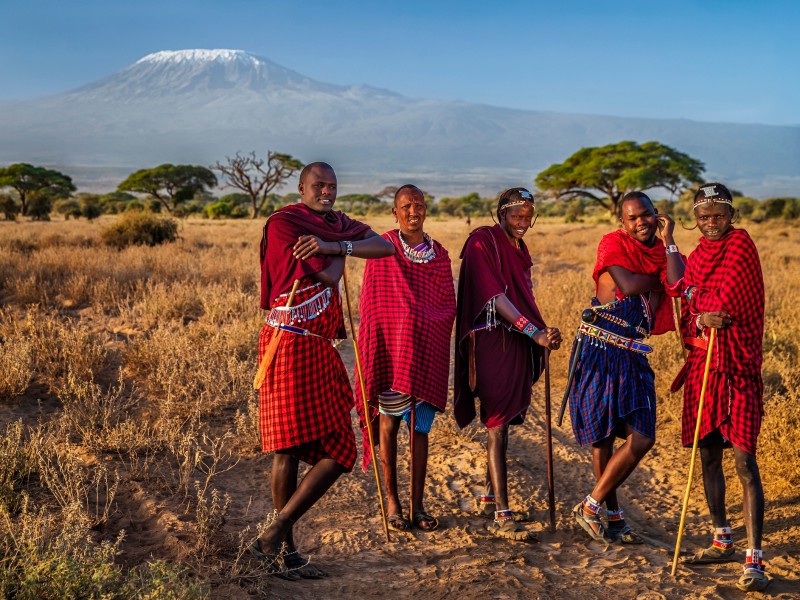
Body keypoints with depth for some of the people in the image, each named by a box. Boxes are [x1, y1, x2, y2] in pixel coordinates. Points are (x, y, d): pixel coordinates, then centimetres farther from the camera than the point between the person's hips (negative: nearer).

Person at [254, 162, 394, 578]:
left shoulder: (340, 224, 17)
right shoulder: (282, 223, -5)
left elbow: (385, 247, -1)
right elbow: (329, 275, -15)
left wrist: (335, 244, -14)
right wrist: (342, 251, 5)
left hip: (321, 348, 8)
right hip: (289, 343, -8)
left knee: (338, 451, 5)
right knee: (290, 446, -5)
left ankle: (275, 535, 11)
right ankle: (284, 548, 6)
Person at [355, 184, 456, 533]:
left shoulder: (439, 255, 9)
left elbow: (449, 307, 9)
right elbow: (370, 304, -2)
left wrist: (422, 325, -5)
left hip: (427, 353, 3)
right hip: (391, 347, -3)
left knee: (420, 428, 5)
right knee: (389, 422, 3)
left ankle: (417, 505, 12)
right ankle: (391, 501, 14)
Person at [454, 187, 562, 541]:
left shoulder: (519, 248, 16)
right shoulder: (483, 243, -10)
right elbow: (496, 297, -18)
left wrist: (542, 334, 12)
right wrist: (535, 332, -25)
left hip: (518, 342, 8)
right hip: (492, 342, -8)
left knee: (503, 422, 16)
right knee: (498, 426, -11)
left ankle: (491, 494, 31)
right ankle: (502, 517, -12)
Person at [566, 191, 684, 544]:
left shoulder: (663, 251, 11)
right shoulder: (613, 243, -3)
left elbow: (678, 285, -10)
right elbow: (627, 285, -17)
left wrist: (668, 239, -6)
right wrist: (659, 275, -1)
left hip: (633, 355, 5)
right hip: (599, 349, -5)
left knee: (642, 438, -2)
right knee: (603, 434, 4)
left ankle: (593, 506, 11)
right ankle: (601, 511, 18)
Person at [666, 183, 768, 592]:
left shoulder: (741, 244, -4)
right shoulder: (696, 258, 15)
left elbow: (732, 295, -14)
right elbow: (687, 313, 6)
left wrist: (702, 308, 1)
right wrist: (701, 320, -14)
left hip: (738, 366, -7)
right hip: (701, 363, 7)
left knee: (744, 460, -12)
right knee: (707, 455, 13)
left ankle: (754, 560, -10)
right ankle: (722, 542, 28)